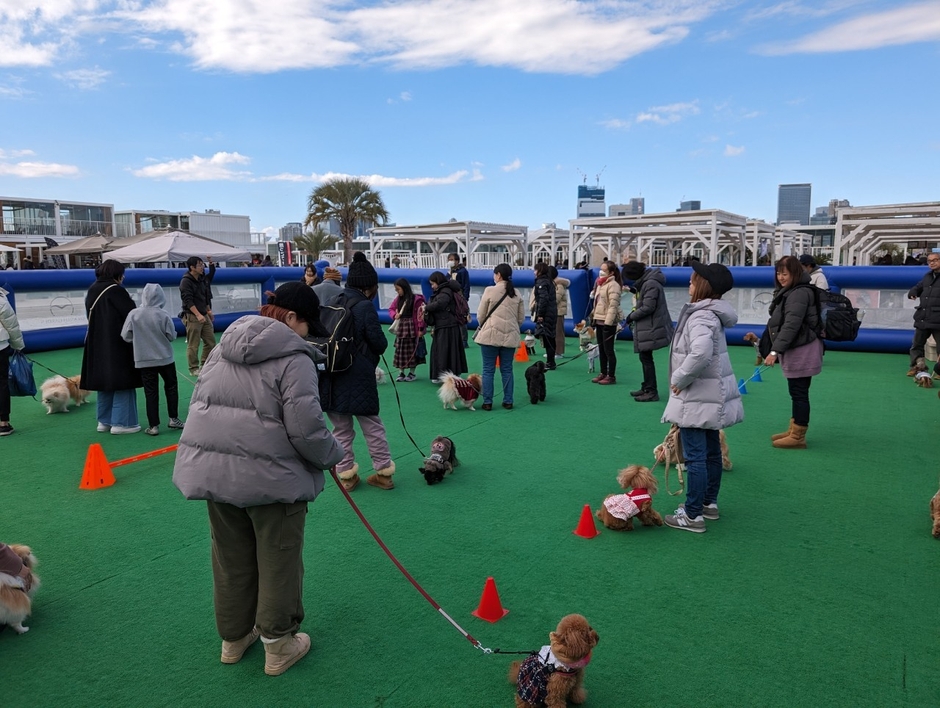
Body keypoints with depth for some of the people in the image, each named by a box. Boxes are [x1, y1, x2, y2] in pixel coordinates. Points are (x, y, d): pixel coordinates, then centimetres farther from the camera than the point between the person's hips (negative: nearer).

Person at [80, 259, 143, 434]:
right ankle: (121, 423, -1)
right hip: (117, 345, -8)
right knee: (122, 381, -1)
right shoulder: (115, 290, -15)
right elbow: (131, 313, -14)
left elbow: (91, 315, 15)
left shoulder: (92, 290, 9)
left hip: (97, 344, 8)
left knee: (104, 381, 15)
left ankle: (104, 421, 20)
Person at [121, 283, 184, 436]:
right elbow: (172, 336, -6)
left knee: (151, 392, 5)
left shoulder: (134, 314, -9)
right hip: (165, 358, -1)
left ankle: (153, 426, 6)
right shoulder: (164, 315, -12)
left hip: (144, 360, 1)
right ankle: (173, 419, 19)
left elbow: (126, 336, -4)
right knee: (171, 387, 16)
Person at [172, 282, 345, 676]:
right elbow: (306, 429, -19)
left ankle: (234, 638, 38)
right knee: (278, 563, 11)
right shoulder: (294, 357, -13)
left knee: (231, 559, 21)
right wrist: (333, 456, -1)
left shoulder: (224, 347, 11)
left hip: (212, 470, 7)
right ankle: (279, 647, 25)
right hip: (271, 477, -7)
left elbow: (199, 403, 17)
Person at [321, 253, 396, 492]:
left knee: (341, 429, 14)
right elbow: (379, 343, -11)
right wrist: (368, 349, 11)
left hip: (331, 376, 5)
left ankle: (346, 475, 19)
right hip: (358, 378, -4)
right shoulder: (365, 306, -12)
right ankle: (383, 472, 18)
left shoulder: (331, 303, 6)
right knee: (372, 426, 10)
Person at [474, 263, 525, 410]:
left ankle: (487, 402, 6)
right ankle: (508, 401, 13)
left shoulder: (490, 290, -7)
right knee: (507, 369, 11)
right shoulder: (516, 293, 7)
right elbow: (521, 317, 11)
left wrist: (483, 327, 18)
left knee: (488, 370, 4)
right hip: (510, 336, 4)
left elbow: (480, 315, -1)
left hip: (491, 335, -4)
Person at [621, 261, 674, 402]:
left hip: (651, 328, -10)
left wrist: (632, 316, -10)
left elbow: (648, 307, -22)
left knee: (646, 358, -4)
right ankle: (646, 388, 26)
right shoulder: (646, 281, 13)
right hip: (646, 327, 10)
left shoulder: (651, 284, -19)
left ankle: (652, 392, 2)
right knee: (645, 357, 15)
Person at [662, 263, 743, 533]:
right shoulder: (710, 313, 11)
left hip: (698, 399, -10)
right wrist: (683, 379, 12)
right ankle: (709, 503, 32)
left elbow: (700, 354, -36)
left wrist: (679, 379, -22)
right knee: (712, 452, 19)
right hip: (711, 396, 10)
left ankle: (692, 515, 3)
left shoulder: (702, 316, -20)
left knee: (695, 457, -4)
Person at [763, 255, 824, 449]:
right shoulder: (788, 292, 16)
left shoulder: (799, 293, -18)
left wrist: (775, 351, -30)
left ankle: (798, 436, 2)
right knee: (796, 392, 16)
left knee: (799, 393, -4)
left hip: (801, 350, -11)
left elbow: (791, 325, -26)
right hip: (794, 349, 11)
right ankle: (793, 430, 25)